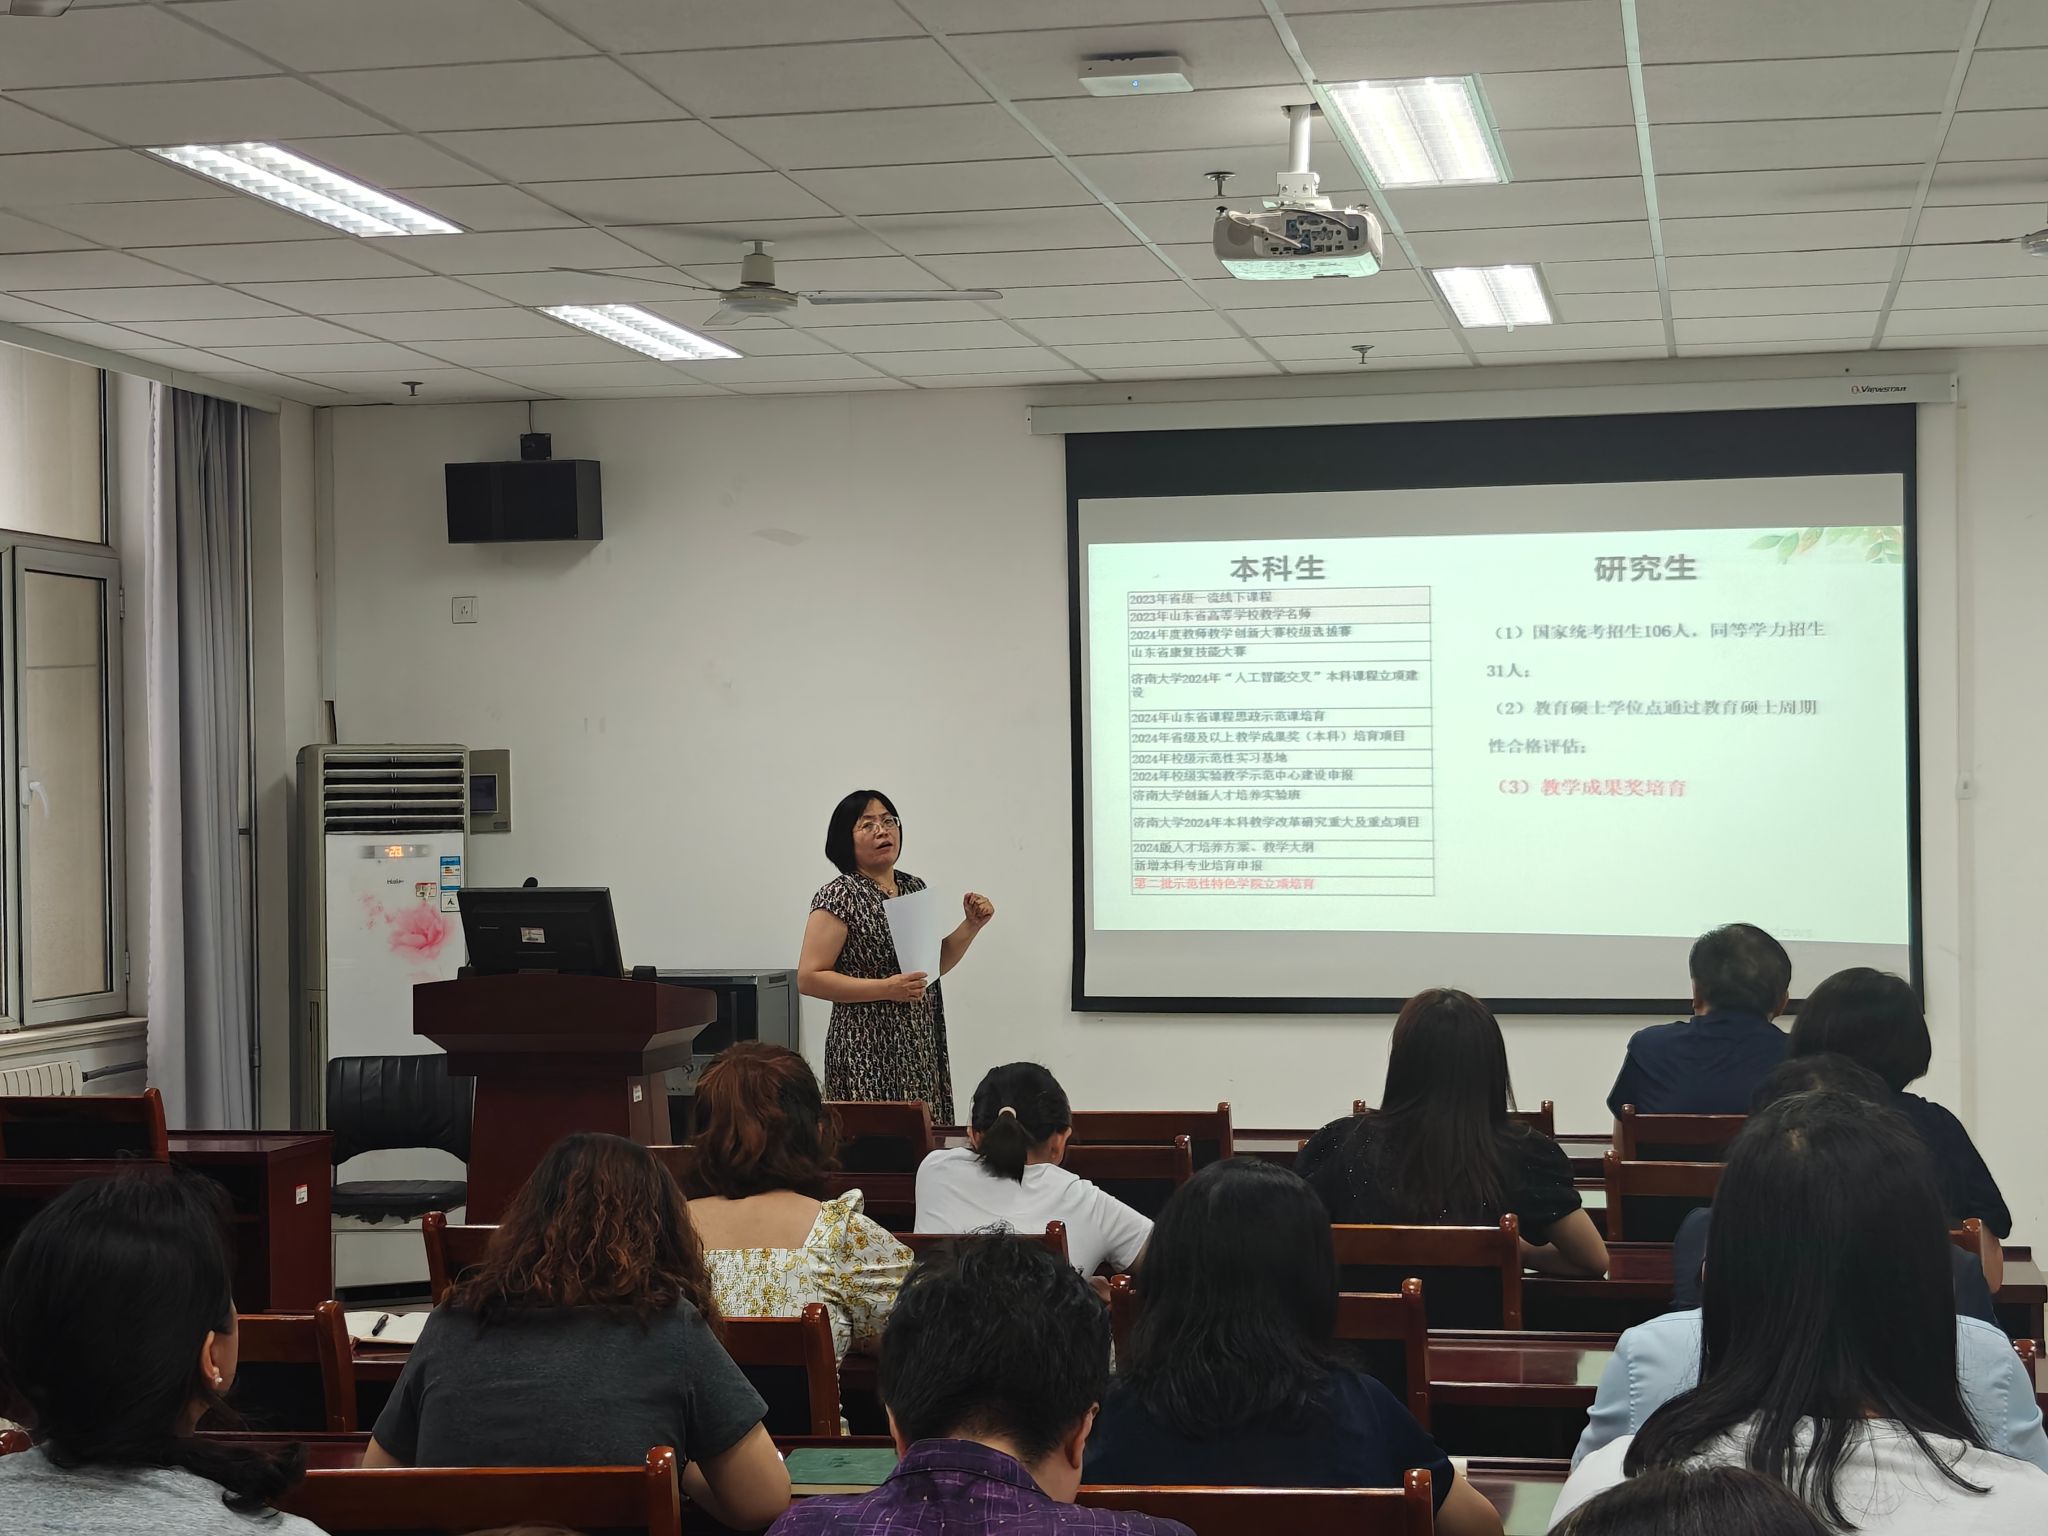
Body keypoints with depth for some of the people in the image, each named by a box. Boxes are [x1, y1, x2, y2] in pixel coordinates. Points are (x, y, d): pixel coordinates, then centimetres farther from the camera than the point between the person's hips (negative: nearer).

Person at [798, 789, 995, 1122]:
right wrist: (886, 988, -19)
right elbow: (808, 978, -13)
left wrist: (971, 925, 7)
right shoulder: (839, 897, -9)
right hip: (869, 1054, -6)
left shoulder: (915, 888, 13)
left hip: (921, 1050, 6)